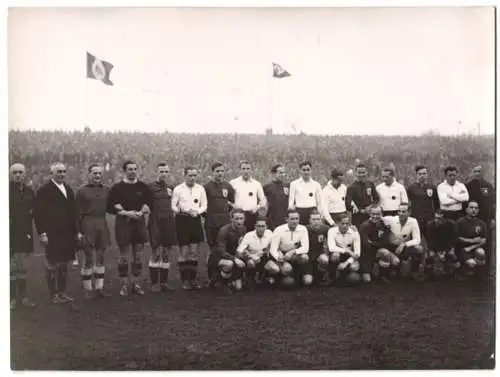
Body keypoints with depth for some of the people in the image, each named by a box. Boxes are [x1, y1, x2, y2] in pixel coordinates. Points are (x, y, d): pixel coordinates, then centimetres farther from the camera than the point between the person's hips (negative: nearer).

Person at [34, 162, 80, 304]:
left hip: (67, 234, 6)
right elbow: (39, 214, -10)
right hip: (52, 234, -6)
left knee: (64, 264, 11)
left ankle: (62, 292, 20)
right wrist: (42, 233, -16)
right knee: (53, 265, 1)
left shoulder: (68, 190, 14)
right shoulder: (44, 191, -6)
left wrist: (76, 231, 12)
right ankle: (54, 295, 8)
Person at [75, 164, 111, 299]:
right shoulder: (81, 191, 0)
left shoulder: (106, 189, 9)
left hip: (102, 224, 4)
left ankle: (99, 287, 15)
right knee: (88, 258, 0)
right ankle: (87, 289, 8)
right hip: (87, 225, -4)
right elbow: (77, 212, -2)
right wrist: (79, 231, -6)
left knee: (100, 257, 8)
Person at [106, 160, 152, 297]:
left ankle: (135, 283, 16)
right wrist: (126, 213, -13)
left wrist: (141, 212, -9)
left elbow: (149, 204, 9)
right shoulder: (117, 188, -1)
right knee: (124, 255, 0)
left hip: (139, 223, 3)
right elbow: (110, 207, -3)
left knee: (138, 254, 5)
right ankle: (124, 284, 9)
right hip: (123, 223, -2)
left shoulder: (143, 187, 6)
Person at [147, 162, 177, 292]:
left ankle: (164, 282, 16)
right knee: (156, 253, -3)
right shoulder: (151, 187, -2)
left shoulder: (171, 187, 12)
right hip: (156, 222, -5)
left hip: (169, 222, 5)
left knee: (167, 252, 7)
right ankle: (154, 283, 5)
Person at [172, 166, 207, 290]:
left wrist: (197, 211, -8)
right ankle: (185, 280, 5)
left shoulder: (200, 189, 9)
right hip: (182, 220, -3)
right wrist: (180, 210, -16)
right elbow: (173, 205, 1)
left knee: (194, 252, 4)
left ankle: (193, 279, 12)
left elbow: (204, 205, 10)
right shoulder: (178, 189, 1)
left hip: (196, 220, 3)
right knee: (184, 251, -2)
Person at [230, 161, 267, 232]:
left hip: (252, 215, 2)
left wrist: (257, 207, 0)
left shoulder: (257, 184, 11)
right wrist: (233, 205, -8)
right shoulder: (233, 183, 5)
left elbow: (263, 200, 17)